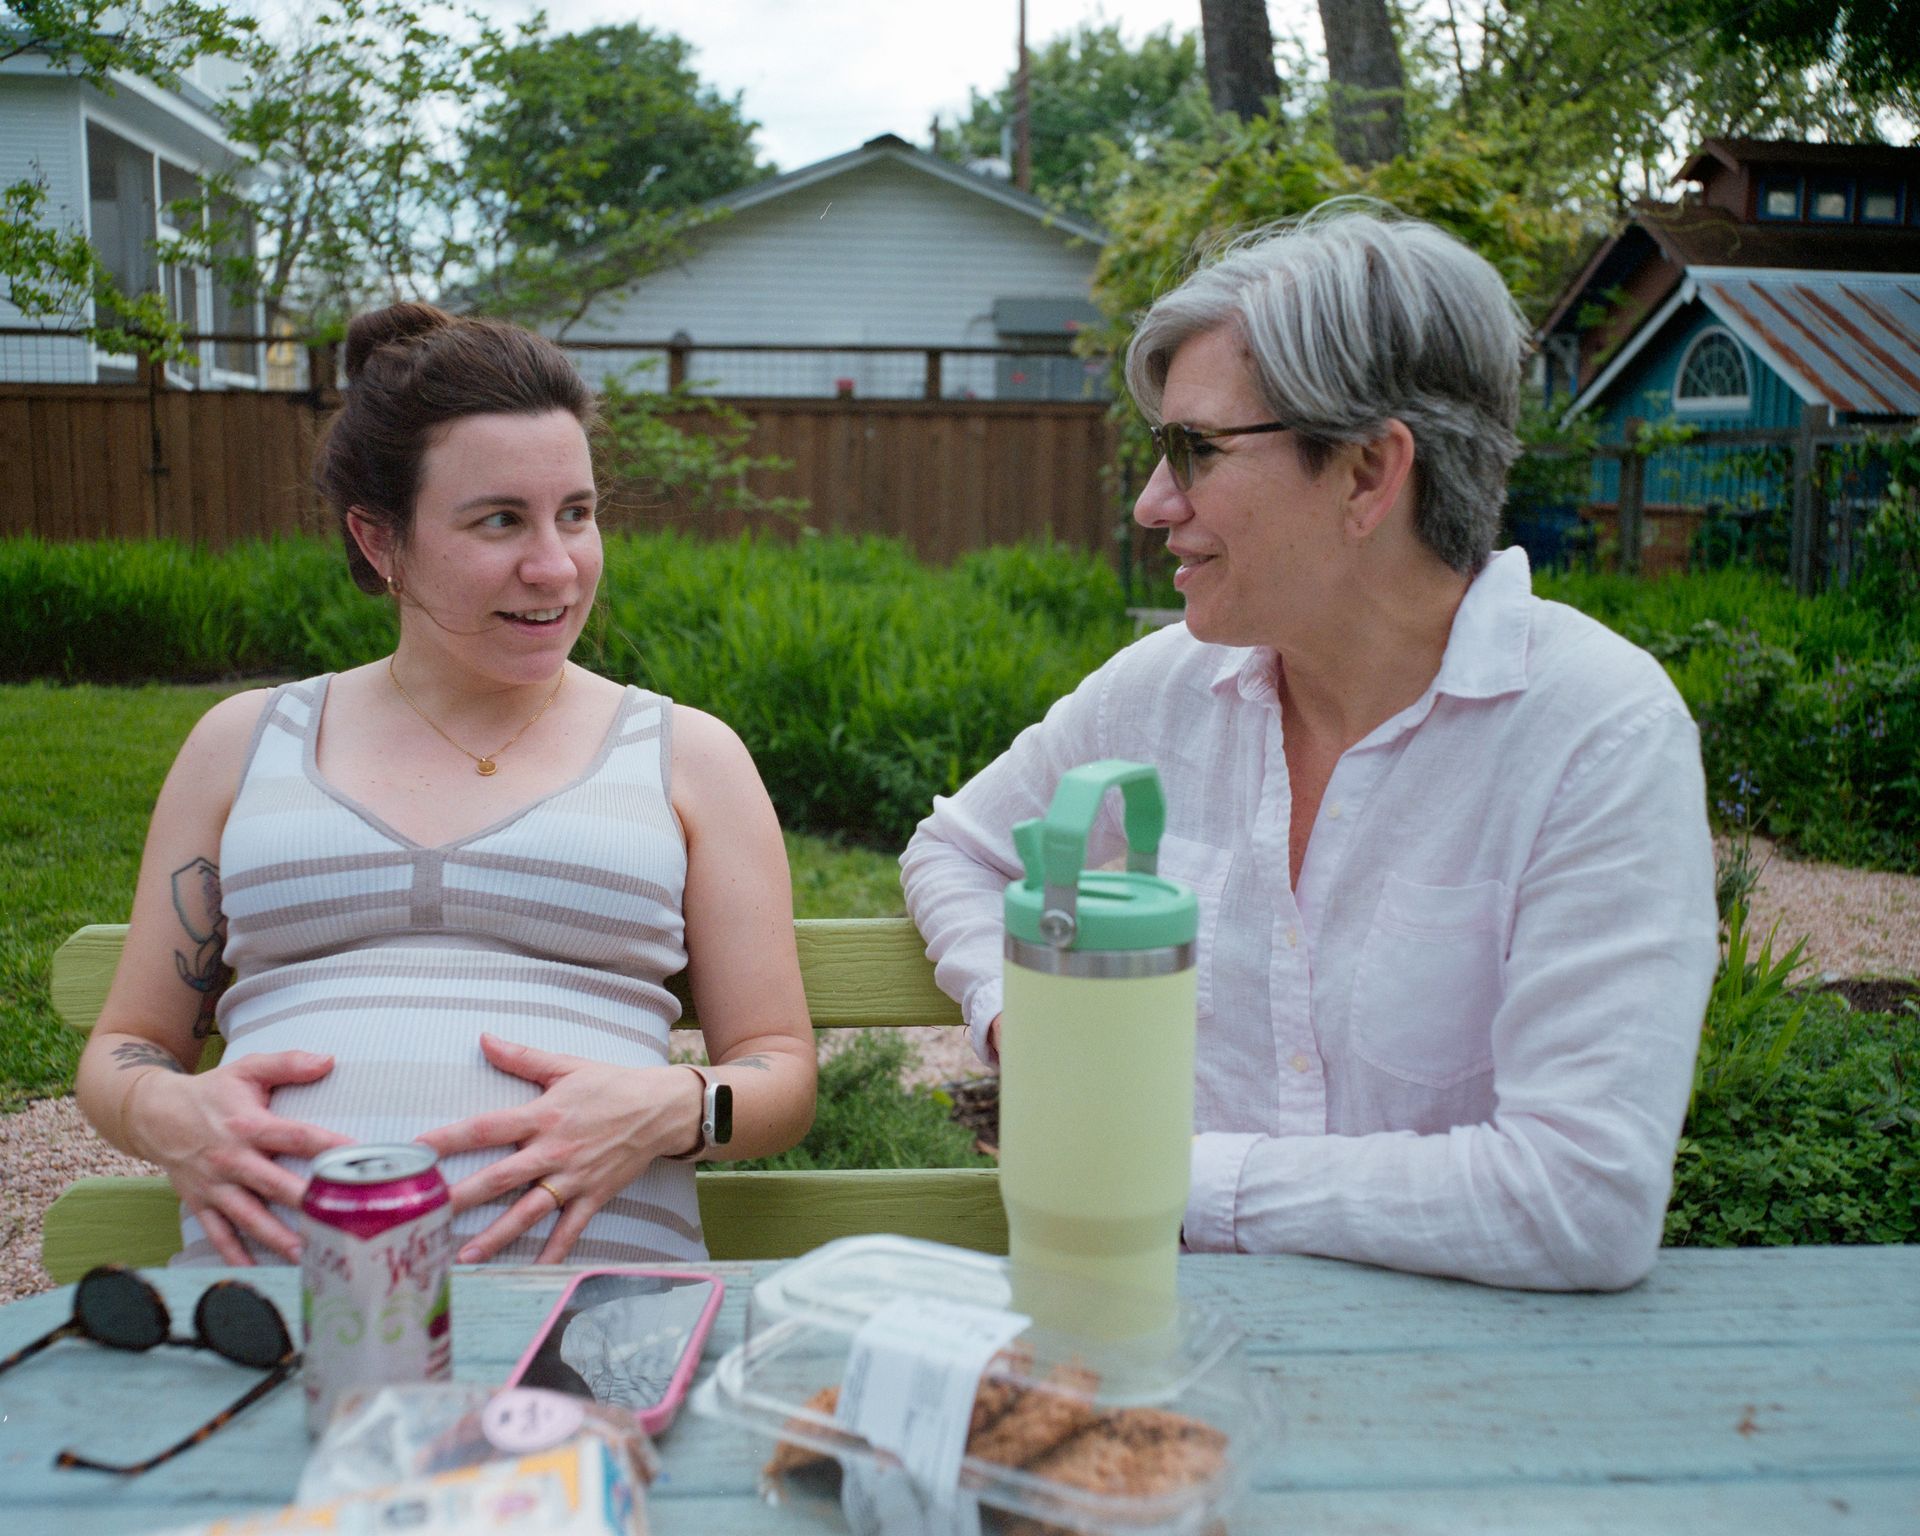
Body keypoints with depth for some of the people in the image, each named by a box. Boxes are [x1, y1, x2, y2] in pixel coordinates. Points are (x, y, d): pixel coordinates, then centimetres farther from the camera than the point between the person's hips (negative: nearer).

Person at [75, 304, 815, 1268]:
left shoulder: (688, 756, 12)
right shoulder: (245, 744, 17)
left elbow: (782, 1070, 12)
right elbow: (123, 1048, 22)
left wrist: (668, 1109, -10)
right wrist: (168, 1115, -2)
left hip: (582, 1268, -1)